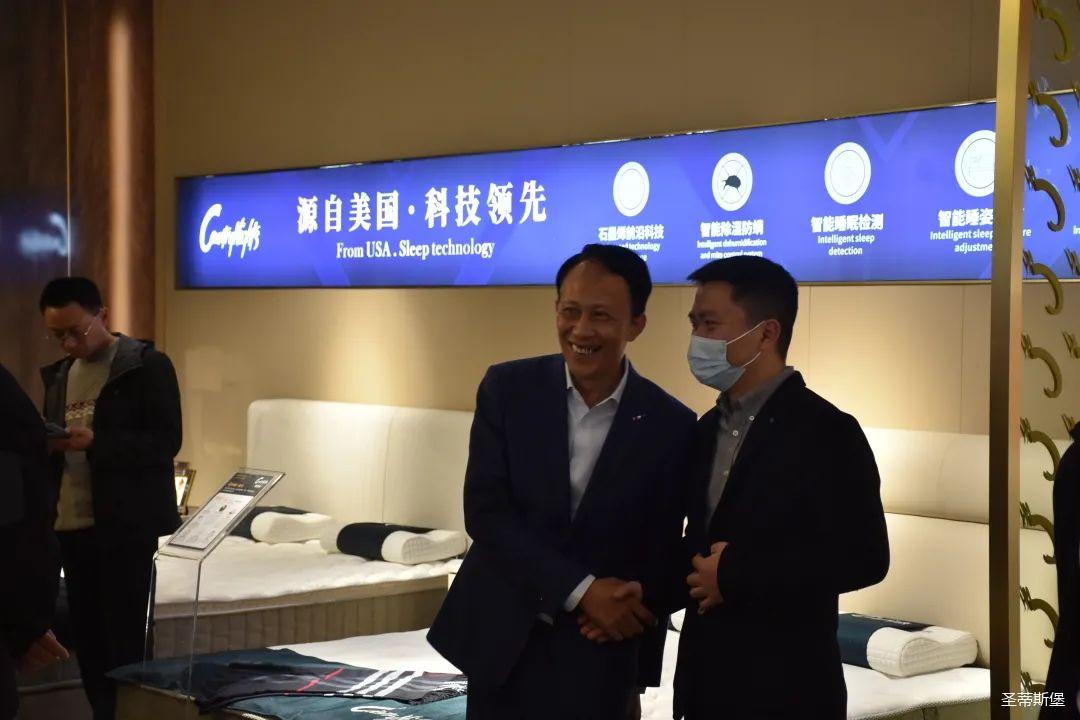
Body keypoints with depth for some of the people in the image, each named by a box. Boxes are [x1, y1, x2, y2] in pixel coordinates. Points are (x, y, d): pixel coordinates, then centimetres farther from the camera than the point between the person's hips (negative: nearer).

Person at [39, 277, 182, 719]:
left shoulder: (147, 366, -6)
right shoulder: (58, 373, 15)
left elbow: (166, 443, -12)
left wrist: (95, 443, -24)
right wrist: (45, 443, -3)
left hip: (125, 525, -6)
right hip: (70, 524, 6)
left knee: (125, 639, -4)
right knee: (87, 636, 9)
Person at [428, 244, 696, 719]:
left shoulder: (670, 425, -4)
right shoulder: (507, 389, -4)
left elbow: (661, 554, 2)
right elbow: (484, 512, -10)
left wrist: (636, 680, 3)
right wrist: (579, 590, -18)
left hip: (597, 658, -1)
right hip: (501, 638, 1)